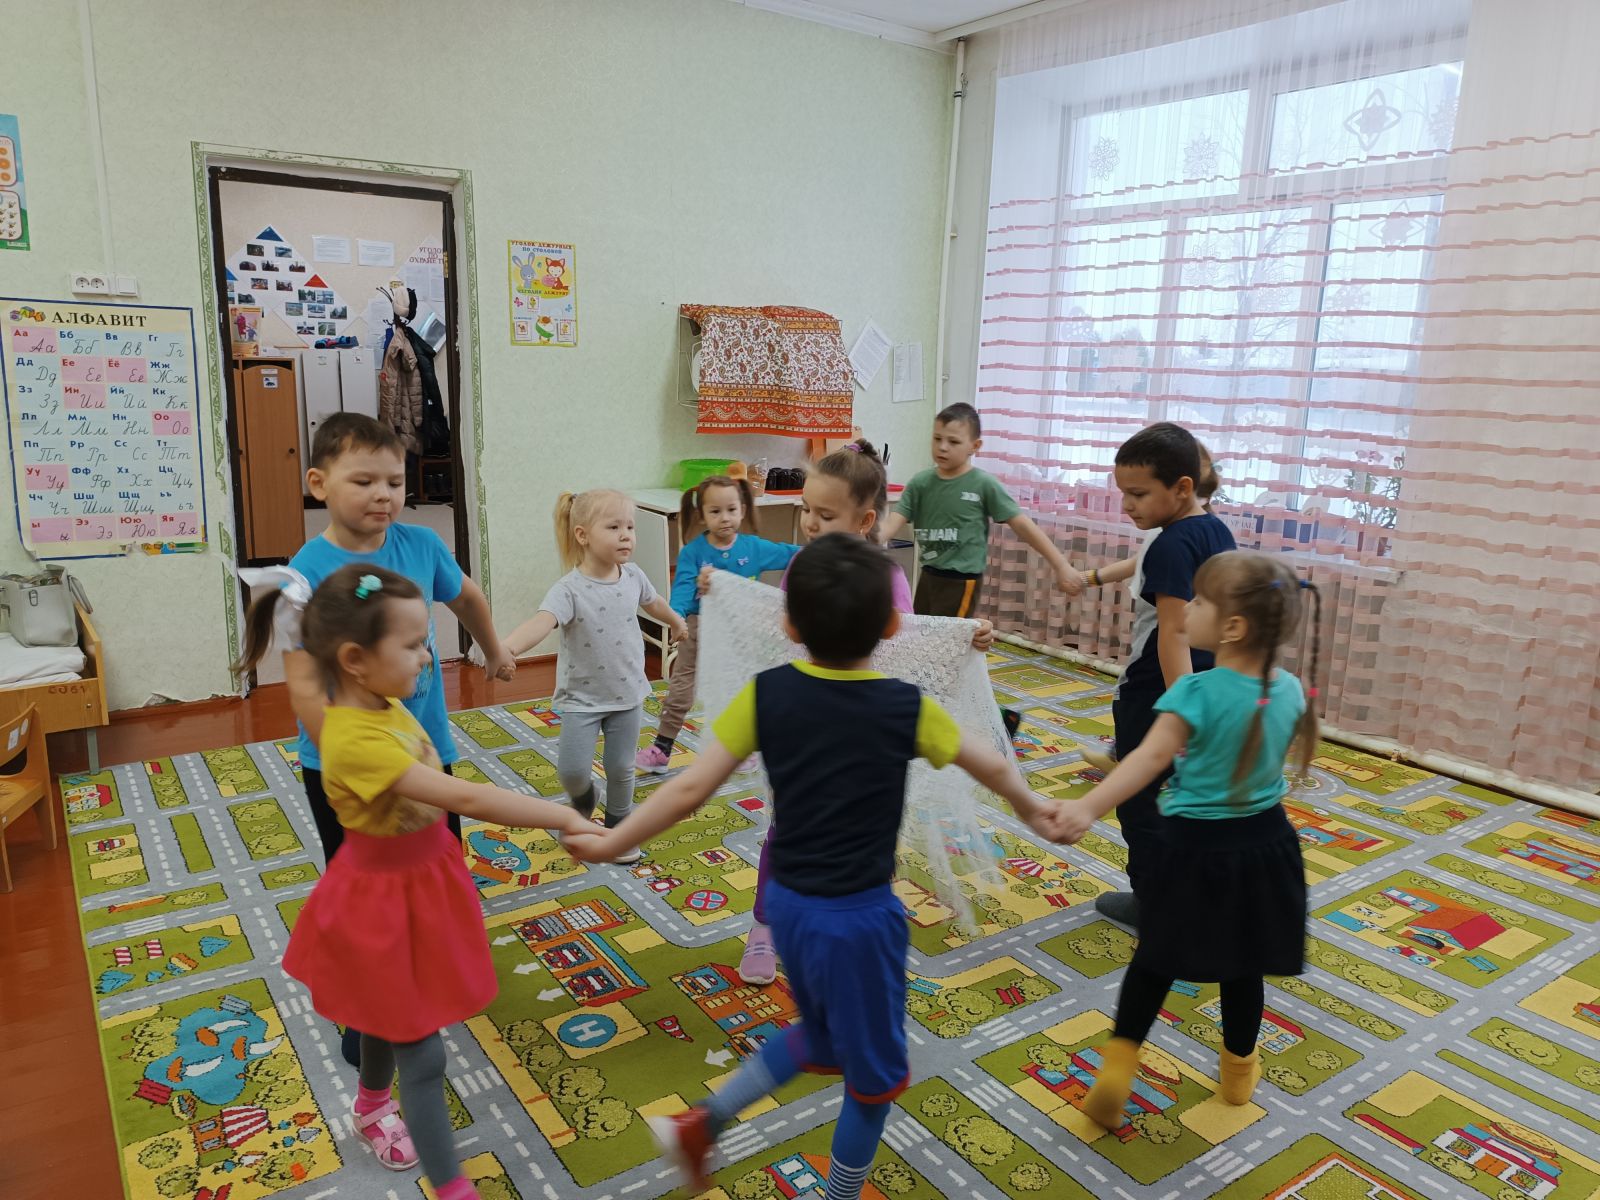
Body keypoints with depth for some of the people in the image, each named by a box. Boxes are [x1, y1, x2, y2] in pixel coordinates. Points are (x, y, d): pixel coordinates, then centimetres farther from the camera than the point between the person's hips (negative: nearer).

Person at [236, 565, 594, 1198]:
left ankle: (372, 1105, 57)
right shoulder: (356, 740, -35)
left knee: (390, 1011, 31)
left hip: (420, 877, 8)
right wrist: (563, 818, -37)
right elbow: (464, 799, -39)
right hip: (384, 895, -8)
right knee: (421, 1048, 4)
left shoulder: (384, 705, -7)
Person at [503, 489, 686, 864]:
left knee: (621, 769, 12)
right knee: (572, 769, -10)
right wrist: (504, 648, -62)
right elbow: (541, 622, -42)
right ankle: (582, 801, 27)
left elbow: (653, 603, 18)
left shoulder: (633, 576, -5)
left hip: (628, 693, 4)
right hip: (582, 697, -4)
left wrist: (676, 622, 38)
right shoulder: (569, 590, -23)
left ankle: (618, 827, 36)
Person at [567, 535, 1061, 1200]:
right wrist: (1033, 810, 23)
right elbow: (993, 767, 3)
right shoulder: (906, 707, -13)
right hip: (859, 917, -4)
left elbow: (690, 789, -10)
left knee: (823, 1036, 31)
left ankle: (701, 1124, 33)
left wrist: (610, 843, 3)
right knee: (875, 1074, 19)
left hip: (786, 901, 5)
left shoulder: (767, 693, -10)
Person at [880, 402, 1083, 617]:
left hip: (962, 582, -5)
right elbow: (893, 523, -5)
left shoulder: (984, 484, -11)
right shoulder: (920, 482, 0)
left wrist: (1061, 566, -10)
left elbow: (1023, 526, -8)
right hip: (928, 576, 5)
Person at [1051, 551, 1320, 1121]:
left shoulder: (1197, 691, -23)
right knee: (1244, 964, 21)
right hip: (1263, 842, 4)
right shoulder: (1290, 690, -5)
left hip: (1194, 843, -4)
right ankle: (1240, 1068, 39)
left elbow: (1151, 757, -37)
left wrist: (1088, 808, -46)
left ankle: (1119, 1063, 8)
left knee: (1157, 957, 14)